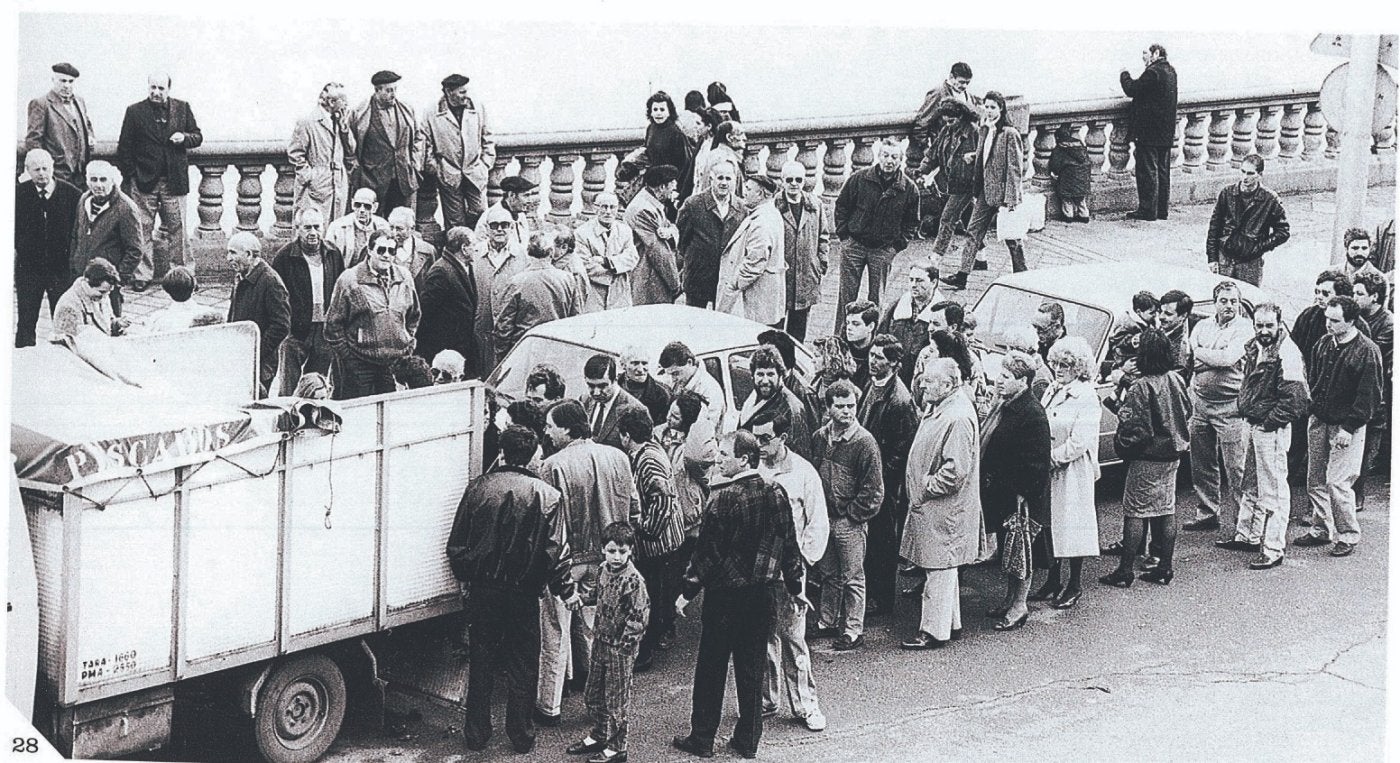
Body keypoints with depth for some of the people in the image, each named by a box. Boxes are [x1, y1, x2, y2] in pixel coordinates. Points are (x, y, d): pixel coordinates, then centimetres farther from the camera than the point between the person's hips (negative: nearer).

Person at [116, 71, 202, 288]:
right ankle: (142, 275, 8)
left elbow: (198, 137, 12)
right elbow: (124, 147, 2)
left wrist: (185, 138, -10)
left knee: (176, 229, 5)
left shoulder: (182, 108, 6)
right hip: (144, 181, -1)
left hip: (174, 181, 1)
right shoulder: (135, 112, 0)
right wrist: (130, 176, -4)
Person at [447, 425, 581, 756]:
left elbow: (457, 544, 1)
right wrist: (567, 591, 3)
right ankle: (521, 736, 15)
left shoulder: (478, 488, -5)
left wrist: (464, 578, 17)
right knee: (522, 666, 10)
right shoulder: (546, 495, -9)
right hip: (524, 592, -1)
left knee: (481, 663, 12)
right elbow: (556, 551, -9)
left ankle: (476, 733, 18)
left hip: (482, 590, 1)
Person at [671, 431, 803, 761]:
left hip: (725, 592, -5)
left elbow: (707, 549, -13)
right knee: (752, 668, 12)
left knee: (711, 668, 7)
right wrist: (794, 585, 17)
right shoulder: (776, 494, -1)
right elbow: (789, 543, 6)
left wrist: (688, 591, -5)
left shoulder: (723, 498, -15)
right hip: (763, 592, 5)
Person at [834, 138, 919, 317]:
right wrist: (844, 233, 0)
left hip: (884, 250, 1)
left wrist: (898, 244, 1)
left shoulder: (908, 188, -4)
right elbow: (841, 206, 5)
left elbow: (911, 221, 9)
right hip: (854, 244, -1)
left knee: (876, 298, 6)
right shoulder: (859, 179, -7)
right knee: (847, 296, 2)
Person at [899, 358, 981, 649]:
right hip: (929, 505, 10)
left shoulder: (958, 418, -22)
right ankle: (951, 623, 28)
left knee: (939, 568, -2)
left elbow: (956, 470, -25)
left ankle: (934, 631, 4)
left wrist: (928, 487, -16)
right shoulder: (936, 408, 10)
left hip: (944, 509, -10)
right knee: (941, 568, 18)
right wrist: (920, 490, 14)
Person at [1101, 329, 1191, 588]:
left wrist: (1122, 446, -3)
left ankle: (1124, 572, 2)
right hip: (1173, 454, 7)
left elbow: (1131, 425, -18)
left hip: (1147, 458, -7)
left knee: (1135, 512, -1)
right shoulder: (1176, 380, 0)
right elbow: (1186, 410, 13)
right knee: (1167, 509, 12)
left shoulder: (1141, 387, -20)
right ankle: (1164, 568, 16)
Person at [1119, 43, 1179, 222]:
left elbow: (1132, 90, -16)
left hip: (1148, 131, -9)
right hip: (1166, 132, 9)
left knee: (1147, 170, -4)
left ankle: (1148, 210, -3)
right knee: (1163, 170, 12)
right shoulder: (1170, 71, 12)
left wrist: (1124, 75, 0)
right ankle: (1162, 209, 17)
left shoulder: (1153, 72, -18)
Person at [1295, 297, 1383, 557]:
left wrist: (1349, 427, -16)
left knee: (1337, 482, -10)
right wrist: (1310, 407, 8)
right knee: (1316, 480, 10)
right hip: (1318, 421, 6)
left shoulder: (1367, 351, -13)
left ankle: (1348, 536, 4)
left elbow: (1370, 396, -13)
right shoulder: (1323, 344, 7)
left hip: (1347, 427, -6)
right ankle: (1321, 530, 23)